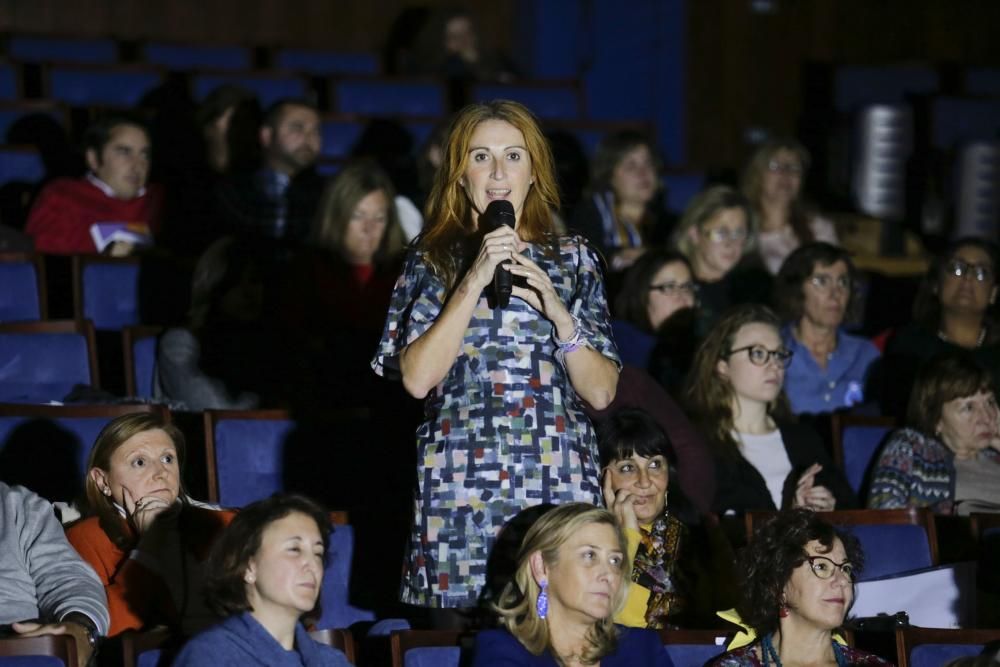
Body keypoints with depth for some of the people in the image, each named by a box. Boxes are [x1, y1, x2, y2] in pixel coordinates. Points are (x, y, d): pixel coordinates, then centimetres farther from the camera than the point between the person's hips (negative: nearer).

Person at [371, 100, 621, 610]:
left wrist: (558, 313, -8)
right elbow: (416, 378, -6)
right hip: (460, 486, -1)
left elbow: (601, 392, 6)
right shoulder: (433, 259, 9)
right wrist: (474, 283, -10)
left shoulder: (572, 259, 12)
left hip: (560, 487, 1)